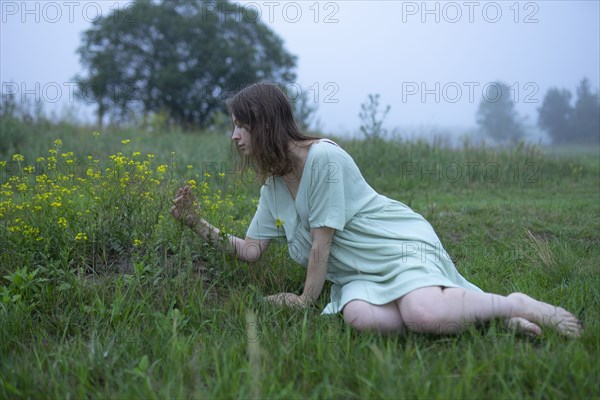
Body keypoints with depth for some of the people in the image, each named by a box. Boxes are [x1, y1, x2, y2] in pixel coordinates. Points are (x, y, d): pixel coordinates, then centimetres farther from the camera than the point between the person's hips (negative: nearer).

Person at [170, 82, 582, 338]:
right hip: (357, 273, 7)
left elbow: (321, 242, -14)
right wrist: (197, 223, 5)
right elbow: (251, 249, 13)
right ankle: (479, 308, -10)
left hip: (403, 244, -6)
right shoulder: (272, 187, 11)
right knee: (360, 316, -30)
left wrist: (306, 300, -5)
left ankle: (517, 305, -6)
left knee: (424, 315, -37)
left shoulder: (324, 156, -16)